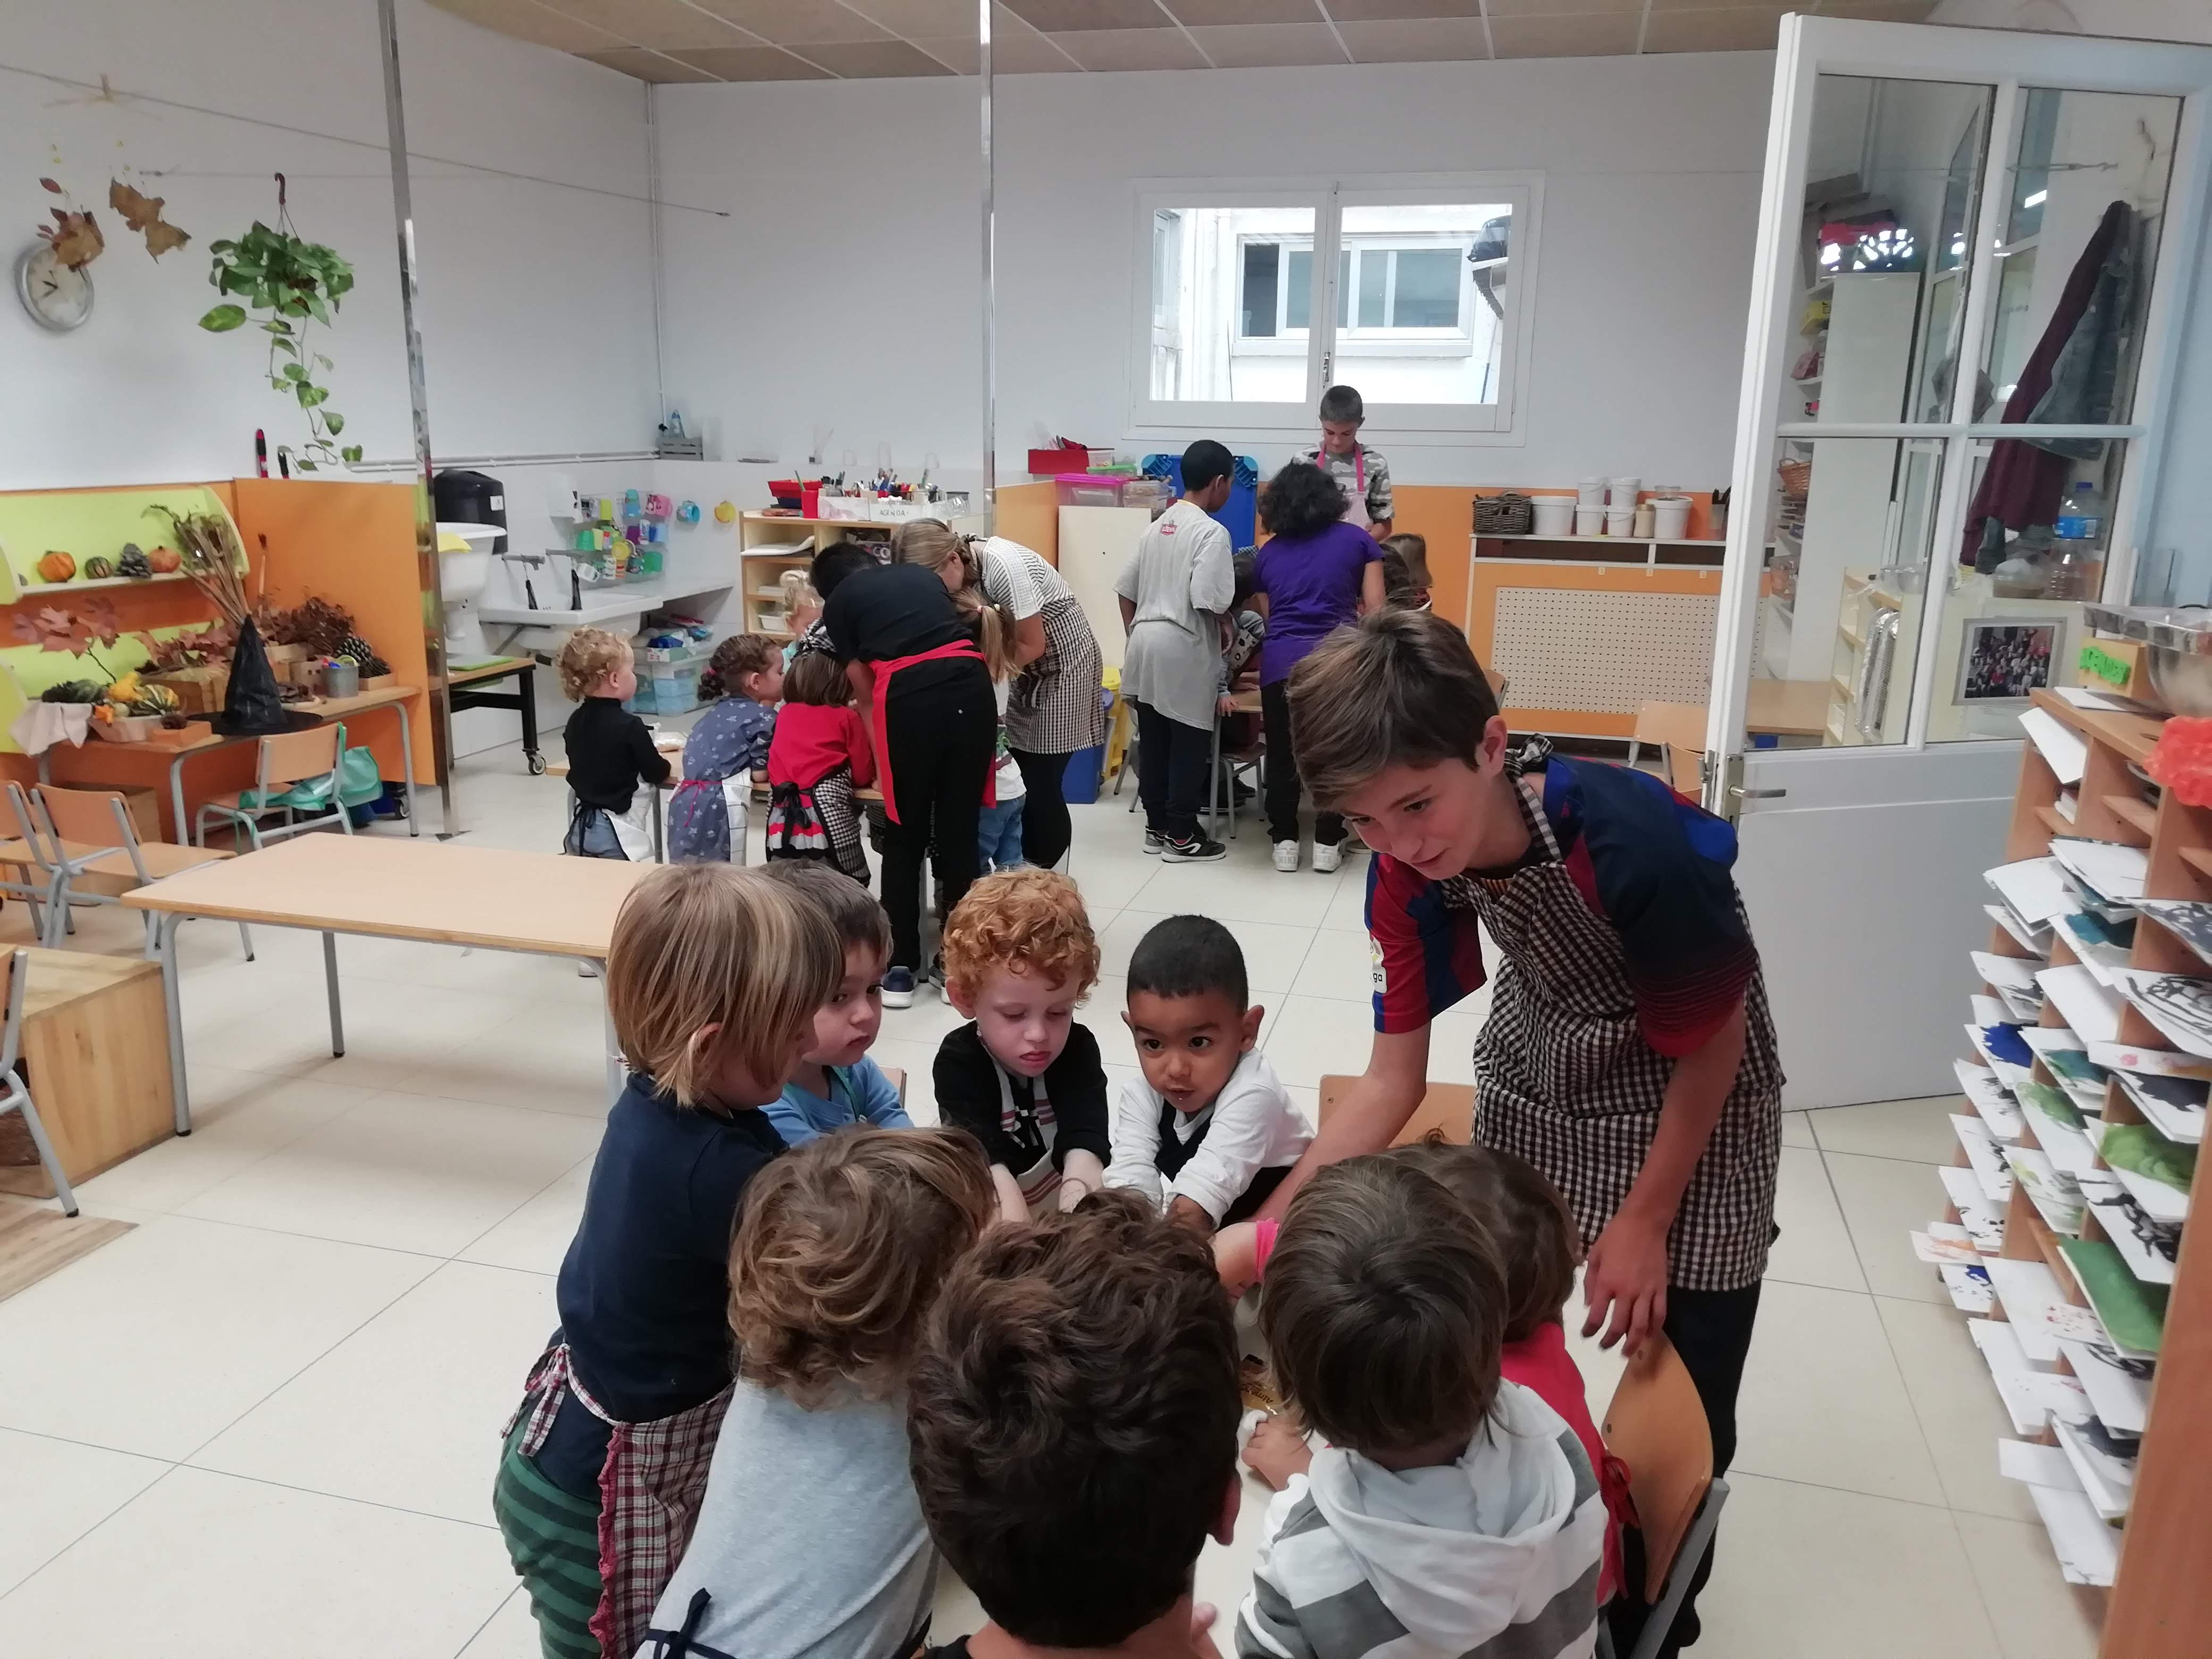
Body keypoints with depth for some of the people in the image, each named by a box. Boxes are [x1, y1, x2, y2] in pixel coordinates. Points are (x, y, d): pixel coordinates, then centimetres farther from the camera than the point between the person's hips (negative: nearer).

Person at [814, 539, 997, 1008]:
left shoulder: (838, 602, 19)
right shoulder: (922, 574, 29)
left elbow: (864, 694, 18)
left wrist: (880, 763, 29)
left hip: (909, 697, -3)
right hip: (971, 686, 3)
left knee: (904, 838, 13)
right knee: (960, 833, 13)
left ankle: (900, 969, 19)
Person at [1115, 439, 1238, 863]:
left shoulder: (1157, 526, 12)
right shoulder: (1212, 532, -11)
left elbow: (1126, 590, 13)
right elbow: (1209, 602, -20)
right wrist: (1225, 625, 1)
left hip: (1145, 644, 8)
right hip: (1184, 650, -8)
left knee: (1152, 741, 14)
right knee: (1188, 746, 3)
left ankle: (1156, 826, 23)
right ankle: (1181, 836, 10)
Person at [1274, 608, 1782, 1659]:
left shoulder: (1633, 843, -38)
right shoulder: (1411, 867, -22)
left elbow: (1713, 1046, -20)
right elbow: (1392, 1081, -14)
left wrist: (1644, 1222, -11)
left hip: (1690, 1082, -4)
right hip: (1541, 1066, 4)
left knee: (1681, 1390, 2)